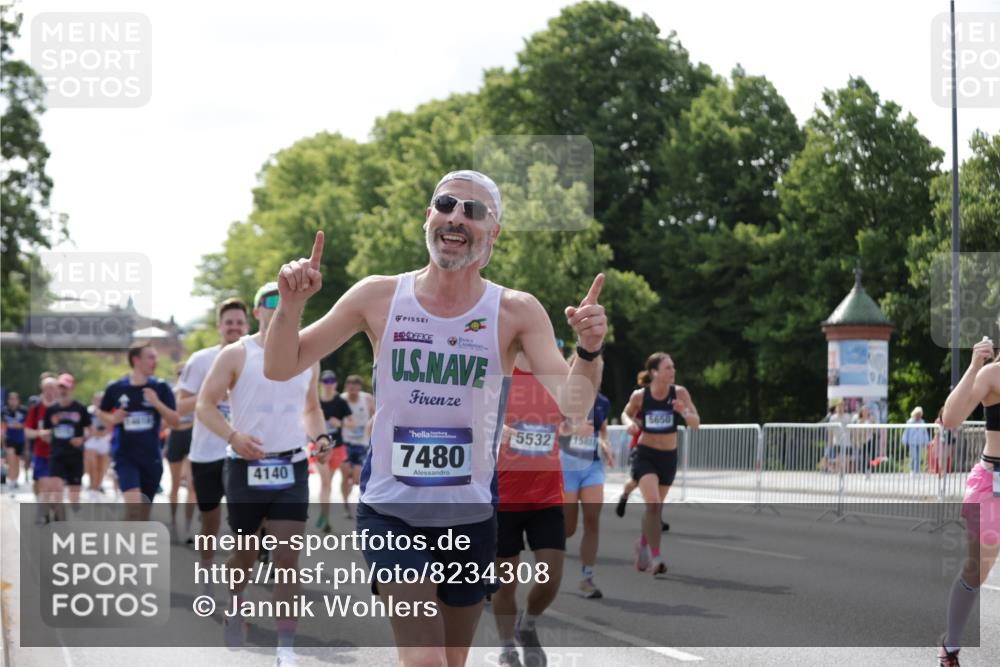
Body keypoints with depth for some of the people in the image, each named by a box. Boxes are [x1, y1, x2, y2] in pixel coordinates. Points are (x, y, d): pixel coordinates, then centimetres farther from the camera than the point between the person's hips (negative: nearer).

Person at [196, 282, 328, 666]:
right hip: (246, 466, -2)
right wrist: (233, 436, -21)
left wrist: (320, 437, 2)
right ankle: (235, 604, 43)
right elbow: (205, 405, -4)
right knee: (245, 550, 11)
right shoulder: (236, 355, -2)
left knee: (288, 556, -8)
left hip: (291, 468, 2)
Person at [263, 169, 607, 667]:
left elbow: (572, 407, -15)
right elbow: (279, 368, 0)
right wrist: (290, 305, -18)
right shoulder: (378, 297, -4)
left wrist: (588, 351, -33)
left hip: (471, 515, 2)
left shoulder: (517, 312, -5)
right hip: (390, 513, -2)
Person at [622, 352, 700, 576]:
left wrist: (685, 412, -33)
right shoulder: (639, 396, -10)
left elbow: (696, 423, -13)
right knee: (653, 503, -21)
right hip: (645, 456, -3)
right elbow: (627, 415, 11)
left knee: (656, 506, 17)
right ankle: (655, 558, -18)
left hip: (669, 457, 3)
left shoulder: (679, 393, -9)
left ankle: (643, 543, 44)